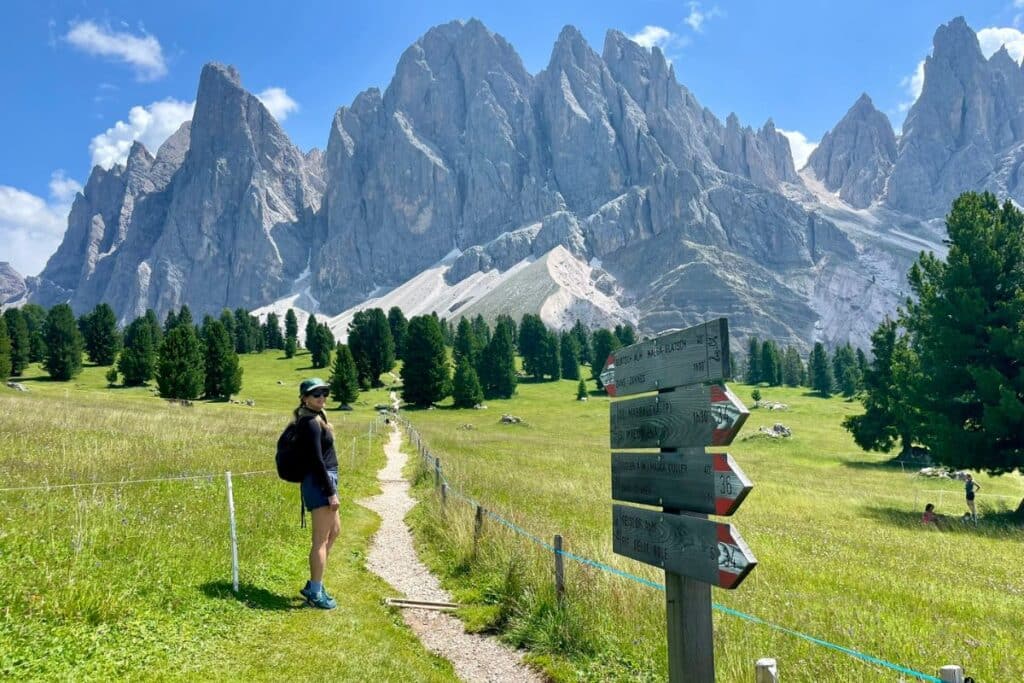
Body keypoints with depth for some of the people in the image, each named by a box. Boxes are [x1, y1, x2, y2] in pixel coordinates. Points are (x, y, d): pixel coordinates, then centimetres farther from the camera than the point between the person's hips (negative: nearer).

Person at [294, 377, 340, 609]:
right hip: (320, 483, -11)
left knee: (334, 532, 20)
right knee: (321, 539, -2)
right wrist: (331, 492, -19)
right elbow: (317, 461, -21)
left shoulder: (316, 418, 13)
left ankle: (313, 585, 27)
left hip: (325, 480, 11)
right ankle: (316, 593, 8)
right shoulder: (311, 423, -18)